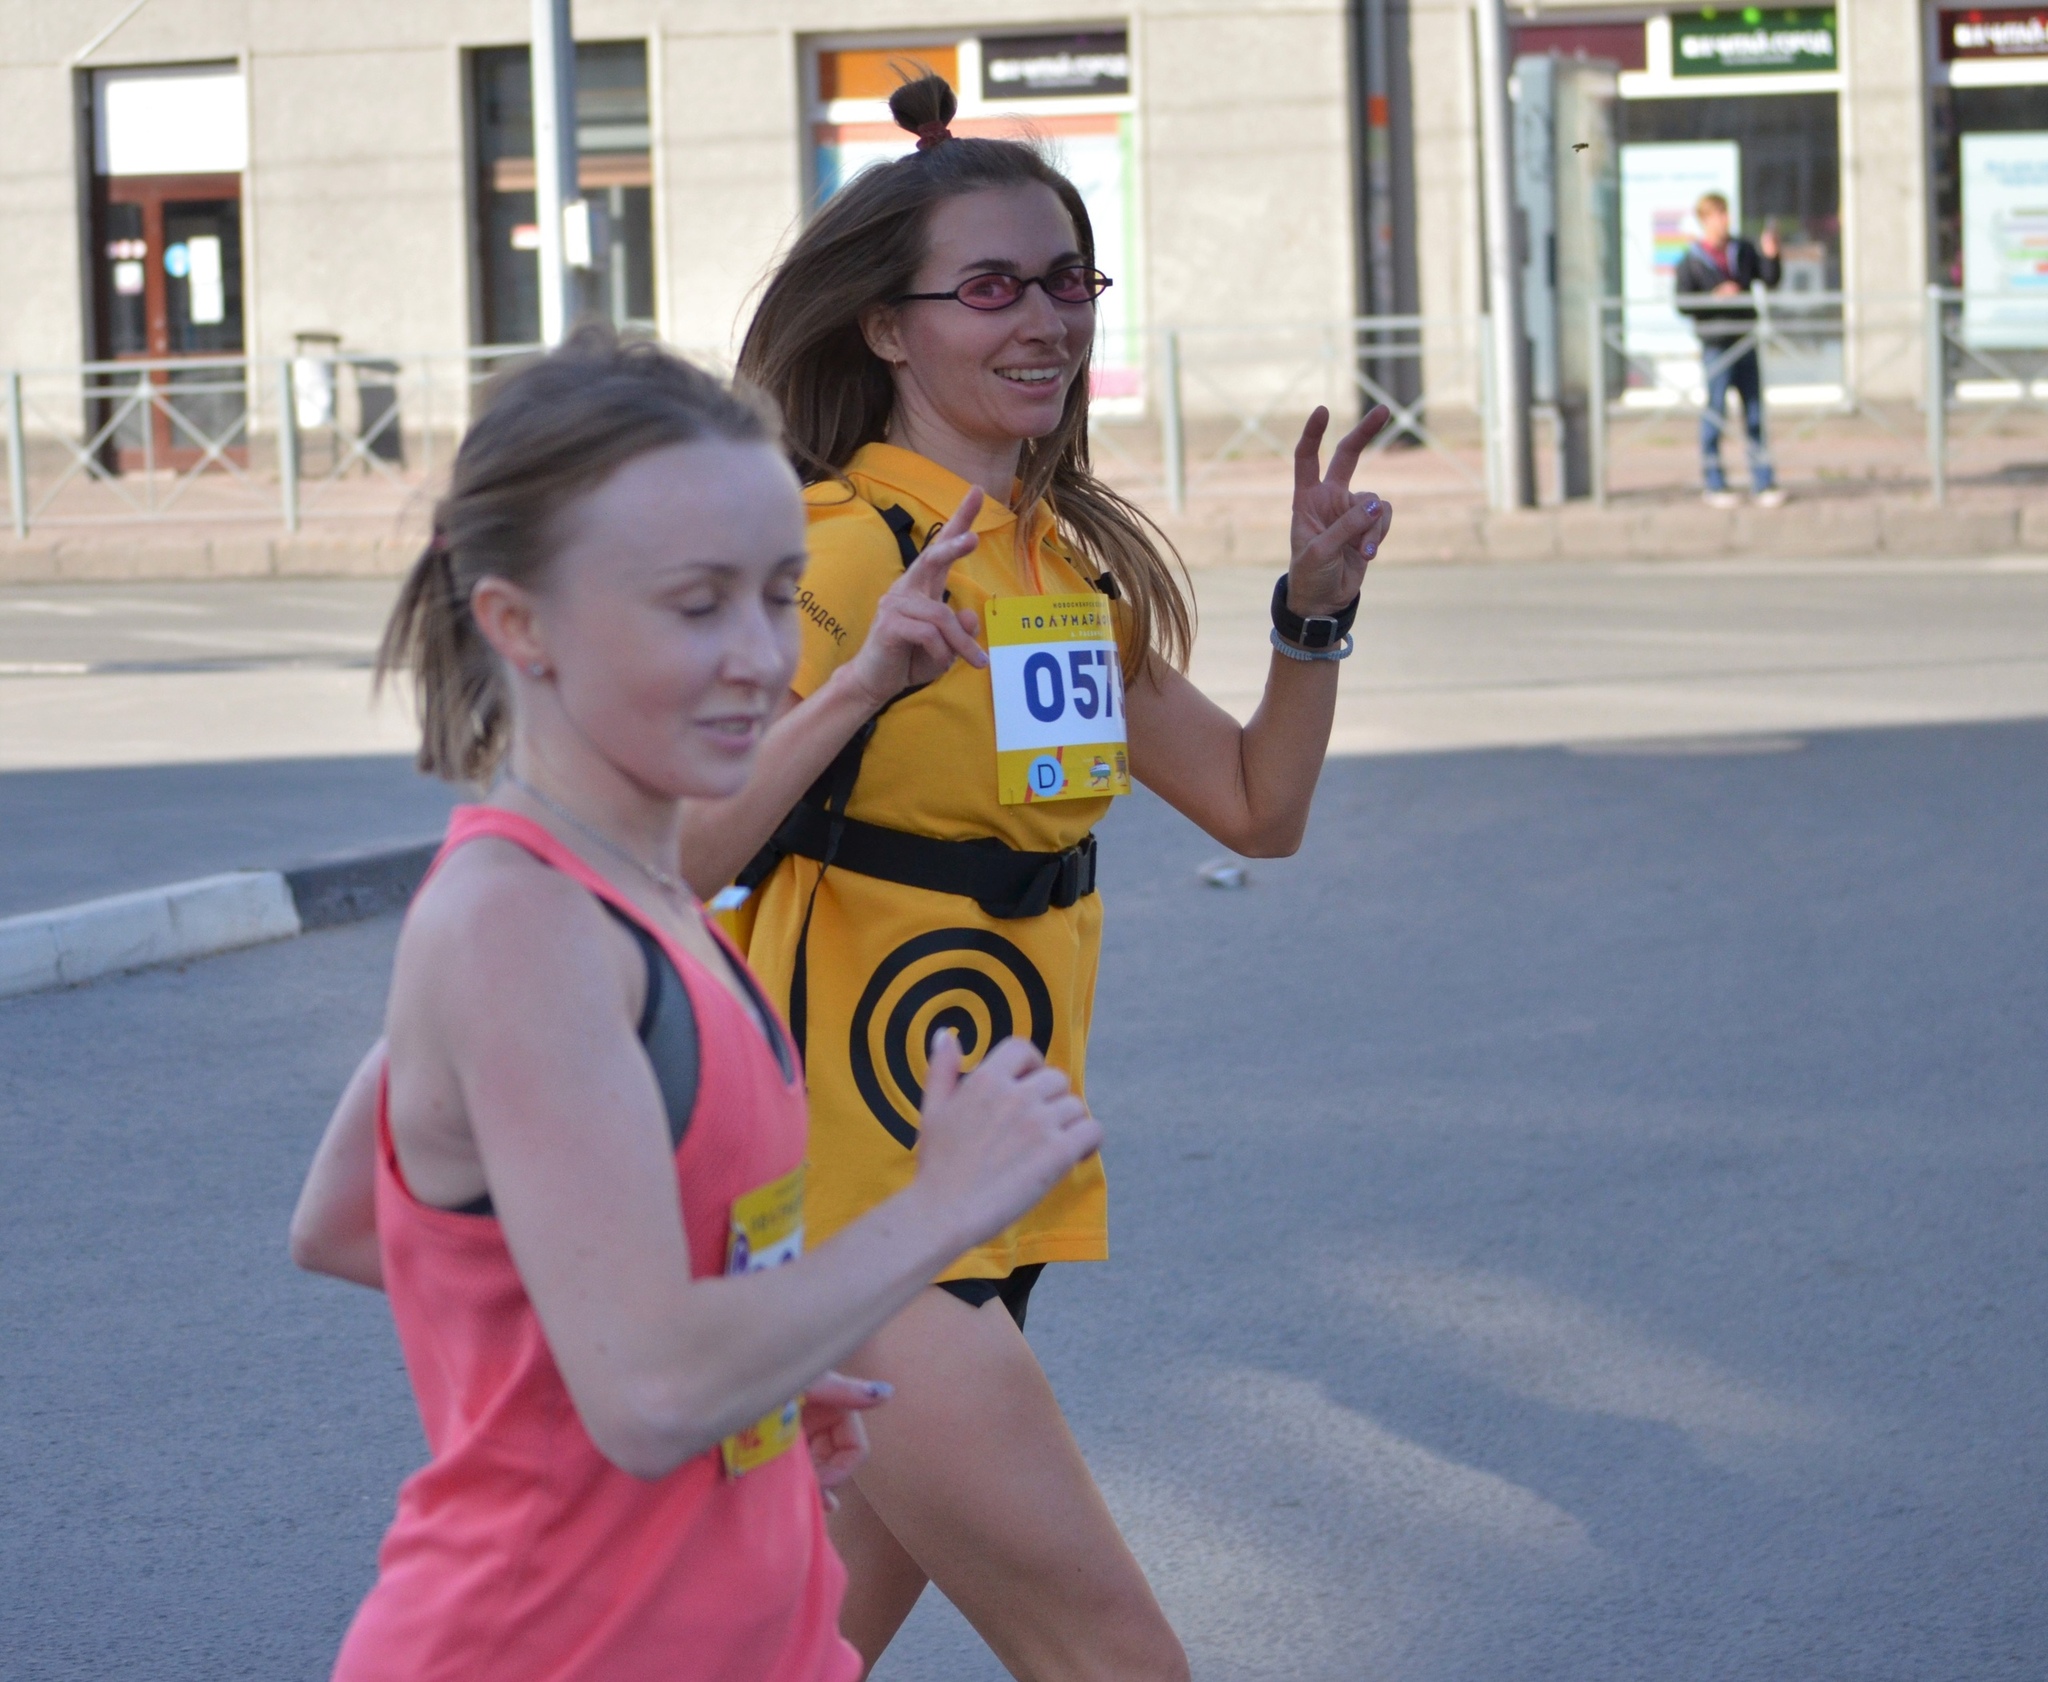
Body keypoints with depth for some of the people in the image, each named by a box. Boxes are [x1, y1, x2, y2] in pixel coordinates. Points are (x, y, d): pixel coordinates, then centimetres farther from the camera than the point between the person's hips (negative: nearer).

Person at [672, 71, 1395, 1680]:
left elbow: (1259, 805, 16)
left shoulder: (1072, 564, 12)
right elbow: (667, 861, -25)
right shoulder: (844, 548, -15)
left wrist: (1317, 606, 2)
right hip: (856, 1189, -9)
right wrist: (865, 682, -34)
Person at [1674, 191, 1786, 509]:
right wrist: (1716, 297, -19)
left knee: (1755, 413, 5)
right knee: (1715, 413, -1)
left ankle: (1764, 482, 8)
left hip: (1745, 341, 5)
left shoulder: (1743, 250, 8)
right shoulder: (1691, 261, -5)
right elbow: (1683, 303, -7)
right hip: (1716, 346, -5)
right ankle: (1714, 485, 7)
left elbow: (1770, 279, 8)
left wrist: (1770, 256, -9)